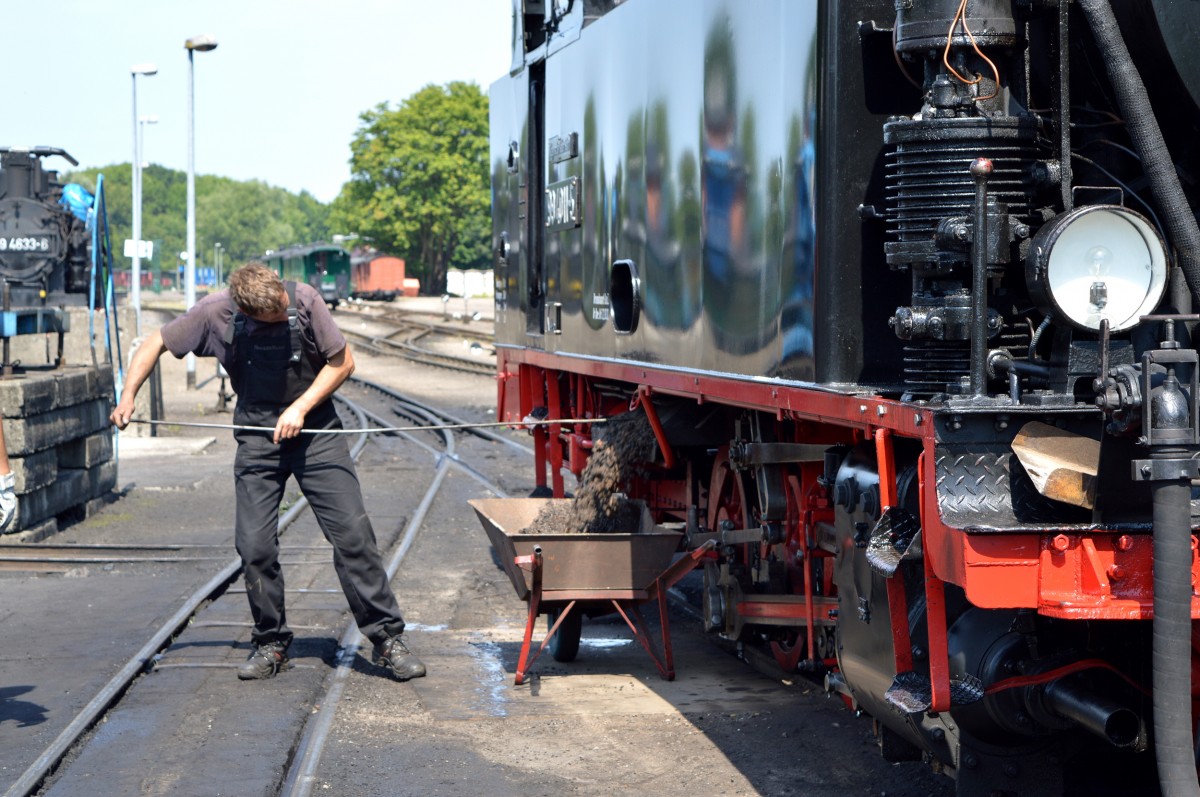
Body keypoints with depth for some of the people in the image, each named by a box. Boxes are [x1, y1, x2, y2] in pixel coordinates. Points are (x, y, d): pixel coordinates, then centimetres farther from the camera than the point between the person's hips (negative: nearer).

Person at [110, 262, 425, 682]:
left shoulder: (304, 300, -14)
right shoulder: (217, 312, -11)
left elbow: (343, 361, -4)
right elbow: (157, 343, 4)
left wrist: (300, 408, -13)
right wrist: (128, 395, -7)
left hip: (314, 429, -1)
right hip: (257, 438, 1)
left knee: (352, 533, -7)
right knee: (254, 545, -4)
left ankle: (387, 638, 0)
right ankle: (271, 643, 13)